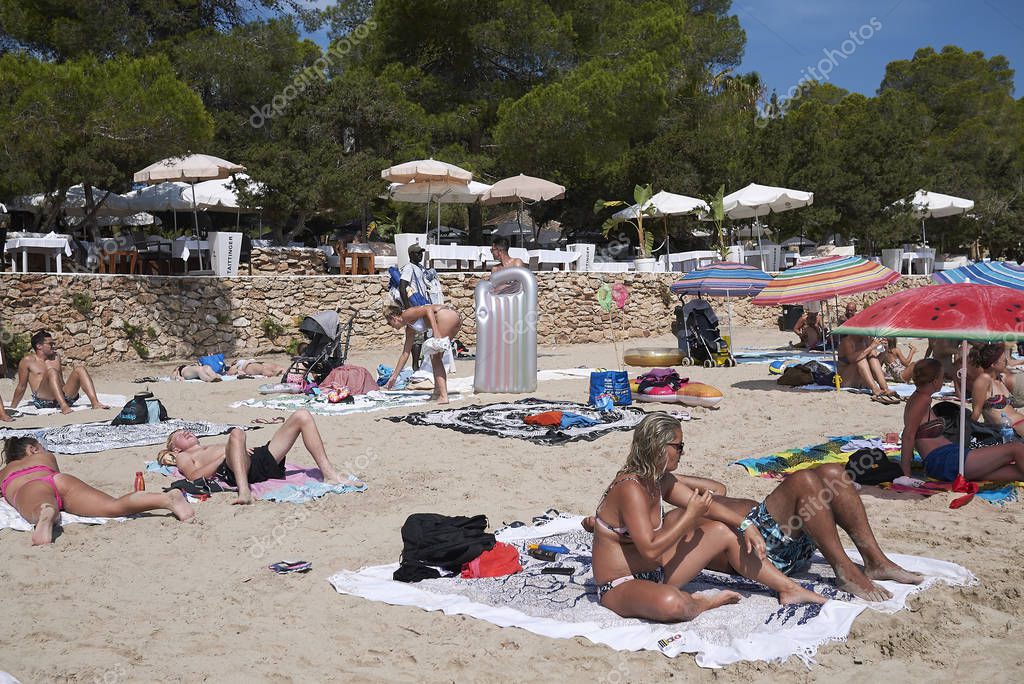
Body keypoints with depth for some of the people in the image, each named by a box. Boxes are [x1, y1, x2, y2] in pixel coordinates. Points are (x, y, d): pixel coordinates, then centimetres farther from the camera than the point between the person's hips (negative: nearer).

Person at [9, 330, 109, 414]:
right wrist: (12, 408, 10)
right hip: (43, 401, -5)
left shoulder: (56, 358, 20)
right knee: (51, 372, -30)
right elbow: (21, 387, 9)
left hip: (63, 397, 5)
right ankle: (64, 407, -50)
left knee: (80, 369, -13)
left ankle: (95, 403, -33)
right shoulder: (28, 361, 5)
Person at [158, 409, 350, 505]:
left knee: (302, 416, -6)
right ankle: (244, 492, -55)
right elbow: (194, 476, 2)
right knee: (236, 434, -39)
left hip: (262, 459, 6)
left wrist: (239, 450, 9)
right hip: (232, 470, -6)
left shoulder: (212, 447, 46)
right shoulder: (183, 457, 28)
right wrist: (225, 456, -3)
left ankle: (329, 475, -19)